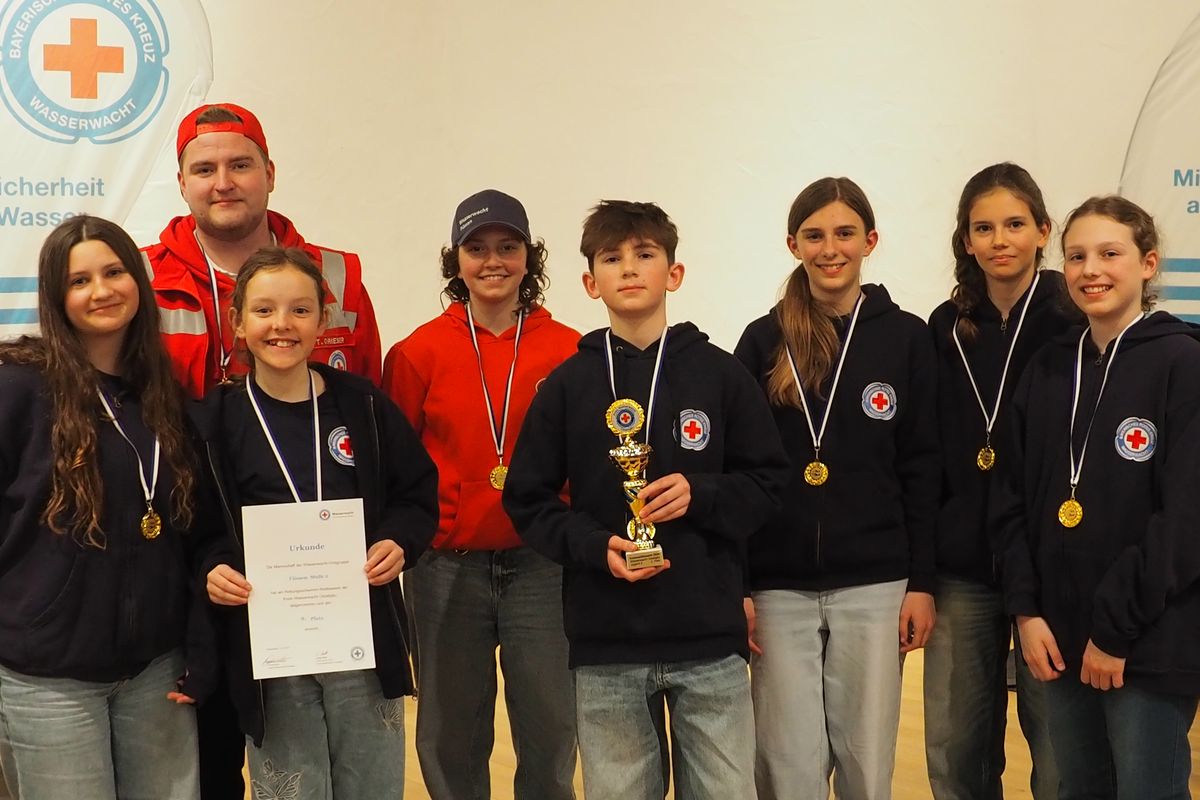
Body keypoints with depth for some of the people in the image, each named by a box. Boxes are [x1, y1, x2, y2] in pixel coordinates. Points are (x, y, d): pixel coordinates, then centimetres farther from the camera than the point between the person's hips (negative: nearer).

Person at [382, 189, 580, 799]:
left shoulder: (569, 352, 0)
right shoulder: (418, 353, 0)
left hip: (541, 565, 0)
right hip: (447, 567, 0)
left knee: (549, 728, 7)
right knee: (450, 734, 12)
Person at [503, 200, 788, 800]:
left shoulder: (720, 373, 3)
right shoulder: (568, 384, 4)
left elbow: (768, 480, 6)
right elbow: (528, 500, 4)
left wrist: (701, 495, -12)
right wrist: (595, 546, -12)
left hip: (710, 639, 0)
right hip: (605, 645, 0)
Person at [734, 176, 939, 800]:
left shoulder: (906, 338, 2)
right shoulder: (764, 340, 3)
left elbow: (921, 470, 2)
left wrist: (921, 583, -2)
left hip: (874, 586, 0)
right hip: (779, 589, 0)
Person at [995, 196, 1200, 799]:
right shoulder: (1048, 368, 9)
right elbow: (1016, 500, 9)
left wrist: (1116, 629, -14)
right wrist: (1026, 608, -2)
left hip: (1151, 643, -5)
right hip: (1061, 636, 5)